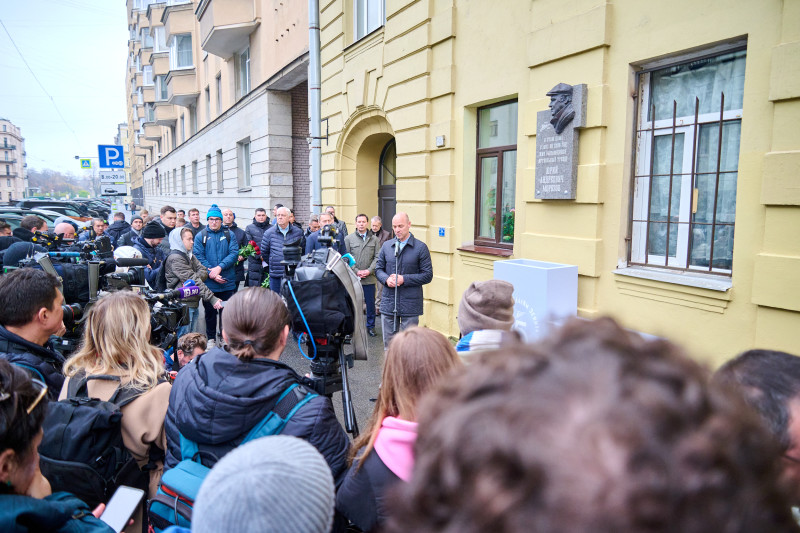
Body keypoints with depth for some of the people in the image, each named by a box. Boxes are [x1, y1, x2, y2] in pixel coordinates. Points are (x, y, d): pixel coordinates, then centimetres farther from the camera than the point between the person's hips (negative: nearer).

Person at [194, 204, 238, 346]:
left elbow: (234, 253, -6)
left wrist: (219, 267, -18)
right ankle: (211, 338, 25)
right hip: (208, 283, 0)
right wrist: (210, 273, -17)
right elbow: (199, 258, -5)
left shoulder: (229, 235, 5)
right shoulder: (200, 236, 3)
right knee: (210, 311, 11)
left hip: (227, 281, 1)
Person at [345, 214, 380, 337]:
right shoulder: (348, 238, 4)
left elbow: (377, 257, 3)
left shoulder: (374, 239, 7)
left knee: (370, 303, 7)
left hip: (369, 278, 1)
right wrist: (356, 271, -9)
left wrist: (369, 270, -10)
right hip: (353, 277, -1)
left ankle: (371, 326, 21)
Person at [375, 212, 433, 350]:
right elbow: (378, 269, 14)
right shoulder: (386, 246, 9)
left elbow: (427, 275, -5)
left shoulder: (421, 248, -3)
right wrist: (386, 279, -8)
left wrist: (404, 279, -15)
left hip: (410, 304, -3)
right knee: (388, 342, 12)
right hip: (388, 302, 4)